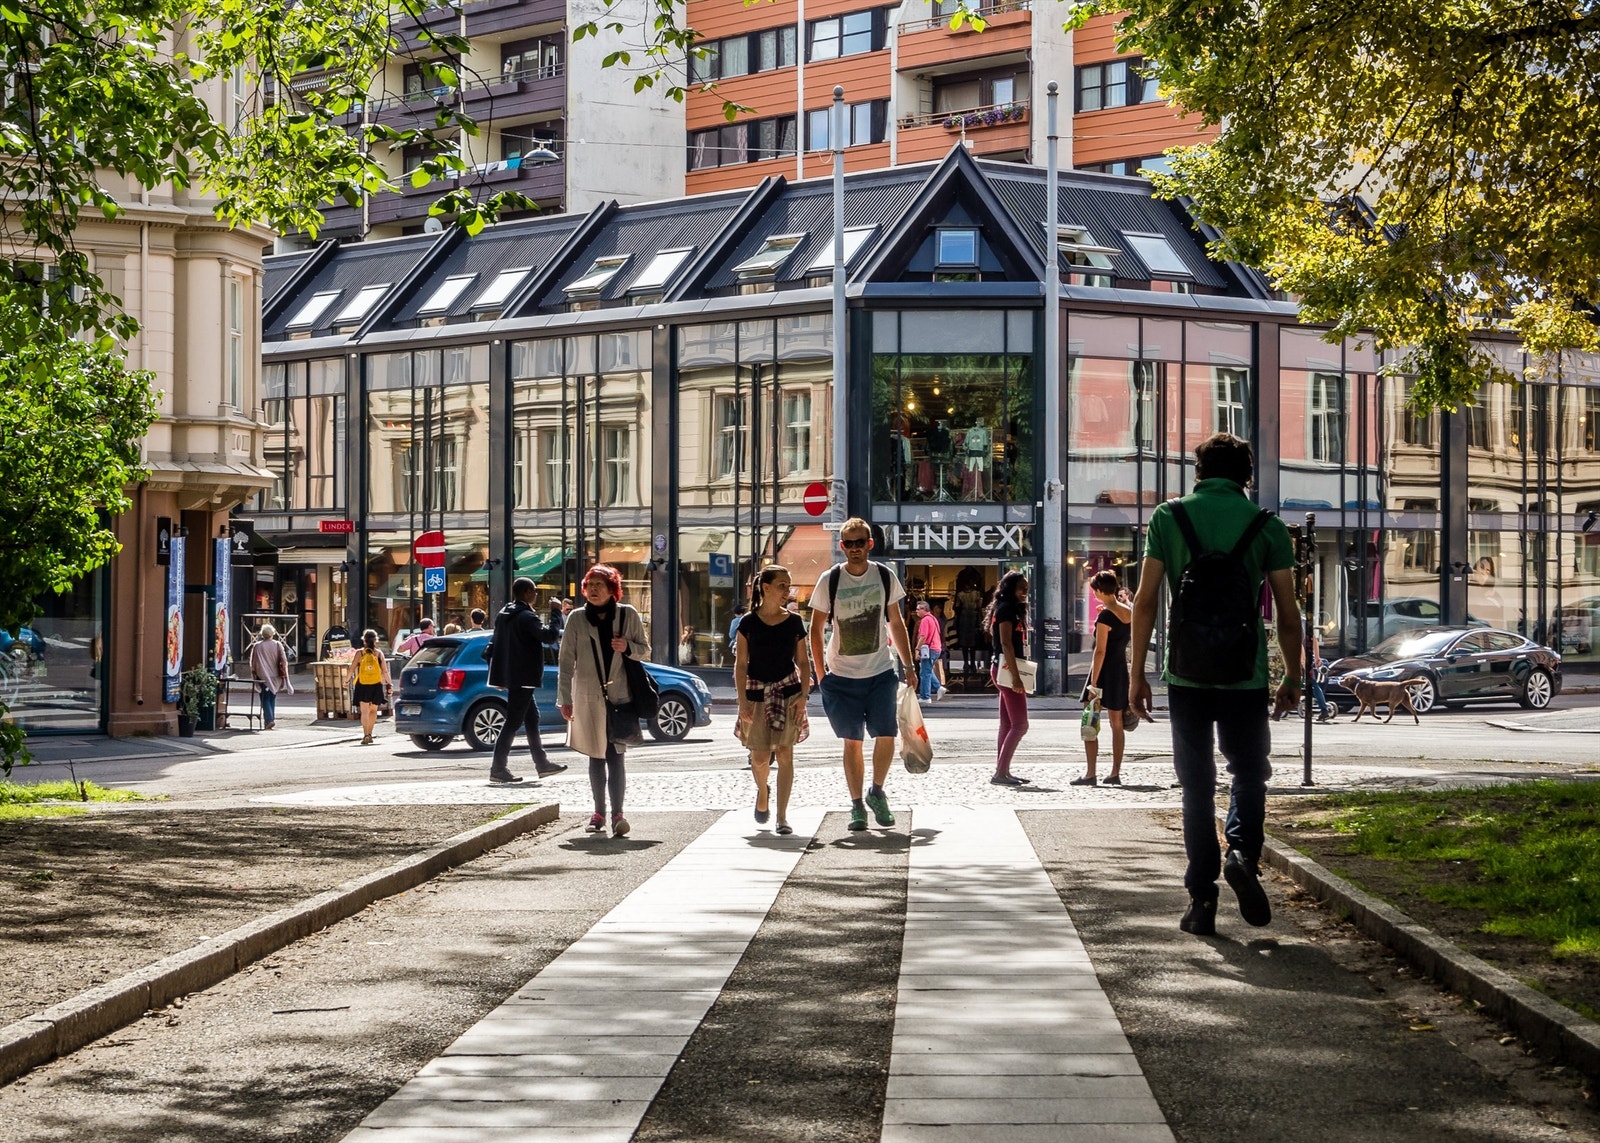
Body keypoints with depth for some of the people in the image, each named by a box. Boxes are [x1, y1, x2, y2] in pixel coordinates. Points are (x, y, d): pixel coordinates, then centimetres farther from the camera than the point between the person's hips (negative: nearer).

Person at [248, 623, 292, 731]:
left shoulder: (257, 646, -4)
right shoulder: (277, 645, -1)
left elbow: (253, 662, 0)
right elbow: (284, 661, -3)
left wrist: (253, 675, 11)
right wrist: (284, 675, 3)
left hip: (262, 677, -2)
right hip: (275, 676, 2)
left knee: (265, 699, -2)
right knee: (272, 698, 16)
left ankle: (269, 719, -19)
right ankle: (271, 719, 19)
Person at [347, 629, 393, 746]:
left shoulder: (360, 653, -5)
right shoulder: (378, 654, -2)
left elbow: (352, 669, -6)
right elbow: (385, 671, -2)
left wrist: (348, 679, 11)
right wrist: (389, 683, 10)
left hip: (362, 685, -1)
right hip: (376, 684, 1)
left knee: (364, 711, 0)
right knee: (373, 710, 17)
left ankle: (366, 735, -13)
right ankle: (369, 733, 21)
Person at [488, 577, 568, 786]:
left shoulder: (504, 614, 13)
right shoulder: (527, 616, -16)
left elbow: (493, 645, 16)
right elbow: (547, 635, -25)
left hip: (510, 675, 10)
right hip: (523, 676, -10)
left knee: (531, 716, 17)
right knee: (513, 721, -8)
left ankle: (542, 763, 23)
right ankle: (498, 769, -10)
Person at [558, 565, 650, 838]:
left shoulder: (628, 615, 2)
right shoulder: (577, 619, 2)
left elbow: (645, 651, 11)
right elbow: (567, 661, 2)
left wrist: (628, 647, -12)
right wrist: (564, 699, -3)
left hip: (620, 696, -1)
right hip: (588, 698, 1)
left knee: (615, 756, -8)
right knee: (596, 756, 9)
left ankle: (616, 813, -10)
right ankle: (599, 812, 17)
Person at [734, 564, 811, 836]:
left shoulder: (794, 621, 3)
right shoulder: (749, 622, -2)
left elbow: (803, 662, 6)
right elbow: (740, 664, -2)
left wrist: (803, 695, -5)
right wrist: (743, 701, -8)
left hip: (788, 691, 1)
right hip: (757, 692, -1)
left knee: (785, 753, -5)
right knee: (760, 757, 0)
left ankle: (782, 816, -1)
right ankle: (762, 792, 34)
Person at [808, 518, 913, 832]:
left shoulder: (885, 577, 0)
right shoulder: (829, 580, -5)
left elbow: (896, 623, 10)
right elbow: (816, 628, 2)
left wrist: (908, 665, 8)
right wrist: (820, 673, -1)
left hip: (881, 672, 1)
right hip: (842, 676, -1)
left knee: (886, 736, -5)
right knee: (853, 741, 2)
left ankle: (876, 792, 19)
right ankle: (856, 804, 13)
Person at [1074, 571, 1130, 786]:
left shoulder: (1105, 616, -16)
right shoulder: (1129, 612, 5)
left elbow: (1100, 651, -19)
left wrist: (1093, 684, -18)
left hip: (1104, 671, -8)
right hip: (1121, 671, 8)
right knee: (1116, 724, 11)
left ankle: (1090, 774, -6)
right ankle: (1115, 773, 12)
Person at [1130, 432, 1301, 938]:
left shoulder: (1168, 517, 1)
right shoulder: (1267, 526, 1)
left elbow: (1145, 601, -3)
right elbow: (1288, 615, 1)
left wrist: (1137, 673, 3)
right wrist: (1293, 678, 13)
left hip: (1186, 676, 0)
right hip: (1245, 677, 0)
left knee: (1196, 787, 8)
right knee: (1248, 773, 17)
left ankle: (1201, 899, 4)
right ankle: (1242, 853, -9)